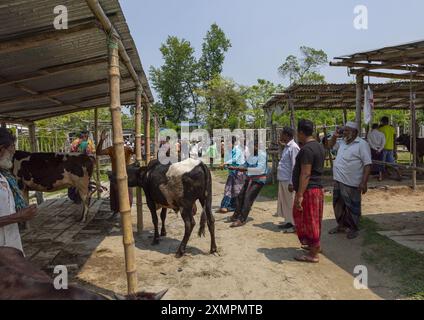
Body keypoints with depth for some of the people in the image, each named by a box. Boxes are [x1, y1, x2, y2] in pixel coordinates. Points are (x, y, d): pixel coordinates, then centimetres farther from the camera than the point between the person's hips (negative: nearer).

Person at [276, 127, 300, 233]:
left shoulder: (293, 147, -14)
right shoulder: (286, 147, 15)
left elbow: (294, 166, -18)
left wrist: (291, 183, -20)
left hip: (288, 181, -9)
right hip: (282, 180, 9)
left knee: (291, 203, 0)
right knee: (284, 202, 15)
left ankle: (295, 224, 10)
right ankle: (288, 222, 27)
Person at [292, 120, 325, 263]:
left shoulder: (307, 149, -20)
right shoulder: (319, 146, 12)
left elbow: (305, 174, -25)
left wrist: (299, 195, -25)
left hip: (308, 190, -10)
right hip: (317, 188, 10)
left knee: (308, 220, 0)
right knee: (313, 219, 21)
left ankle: (313, 254, 10)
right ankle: (316, 245, 36)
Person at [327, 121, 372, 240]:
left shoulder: (362, 144, -13)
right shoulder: (343, 142, 11)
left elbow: (367, 164, -17)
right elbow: (332, 144, 31)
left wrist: (364, 182, -23)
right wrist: (334, 136, 9)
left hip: (351, 183, -8)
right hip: (338, 181, 8)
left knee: (352, 207, 5)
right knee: (338, 205, 18)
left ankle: (353, 229, 21)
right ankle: (341, 225, 34)